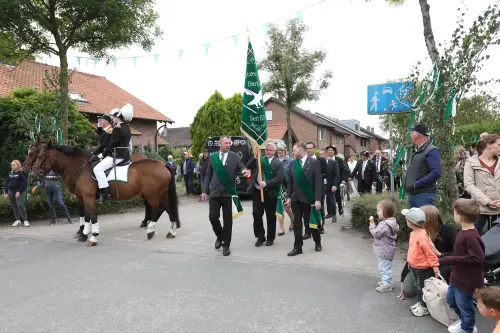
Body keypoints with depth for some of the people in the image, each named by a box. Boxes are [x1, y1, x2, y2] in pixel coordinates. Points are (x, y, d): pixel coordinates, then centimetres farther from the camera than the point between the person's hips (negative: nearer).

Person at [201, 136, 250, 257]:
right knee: (213, 217, -1)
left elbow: (242, 167, -8)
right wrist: (205, 190, 6)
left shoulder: (235, 157, 1)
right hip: (215, 192, 2)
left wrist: (245, 171, -33)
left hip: (228, 193, -1)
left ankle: (226, 245, 17)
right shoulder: (213, 156, 7)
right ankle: (220, 237, 28)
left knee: (227, 219, 3)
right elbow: (208, 175, 10)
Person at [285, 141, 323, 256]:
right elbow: (290, 182, 10)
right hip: (295, 199, 4)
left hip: (309, 198, -4)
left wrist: (318, 199, -15)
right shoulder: (293, 164, 7)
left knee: (311, 222, 7)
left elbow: (318, 182, -10)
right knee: (297, 224, 7)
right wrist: (289, 197, 4)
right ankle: (298, 247, 15)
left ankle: (317, 242, 31)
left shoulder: (314, 162, -6)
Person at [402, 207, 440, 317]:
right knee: (418, 286, 22)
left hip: (423, 268, -9)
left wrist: (435, 266, -21)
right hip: (415, 266, 9)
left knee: (423, 287, 8)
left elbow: (430, 251, -26)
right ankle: (420, 302, 39)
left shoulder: (422, 236, -29)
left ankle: (425, 307, 24)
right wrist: (410, 262, 21)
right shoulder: (413, 233, 1)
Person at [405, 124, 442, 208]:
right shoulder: (417, 151, 18)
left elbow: (436, 173, -20)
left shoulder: (431, 150, -10)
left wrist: (416, 184, -19)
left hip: (424, 195, -9)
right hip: (412, 194, 9)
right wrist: (408, 185, 9)